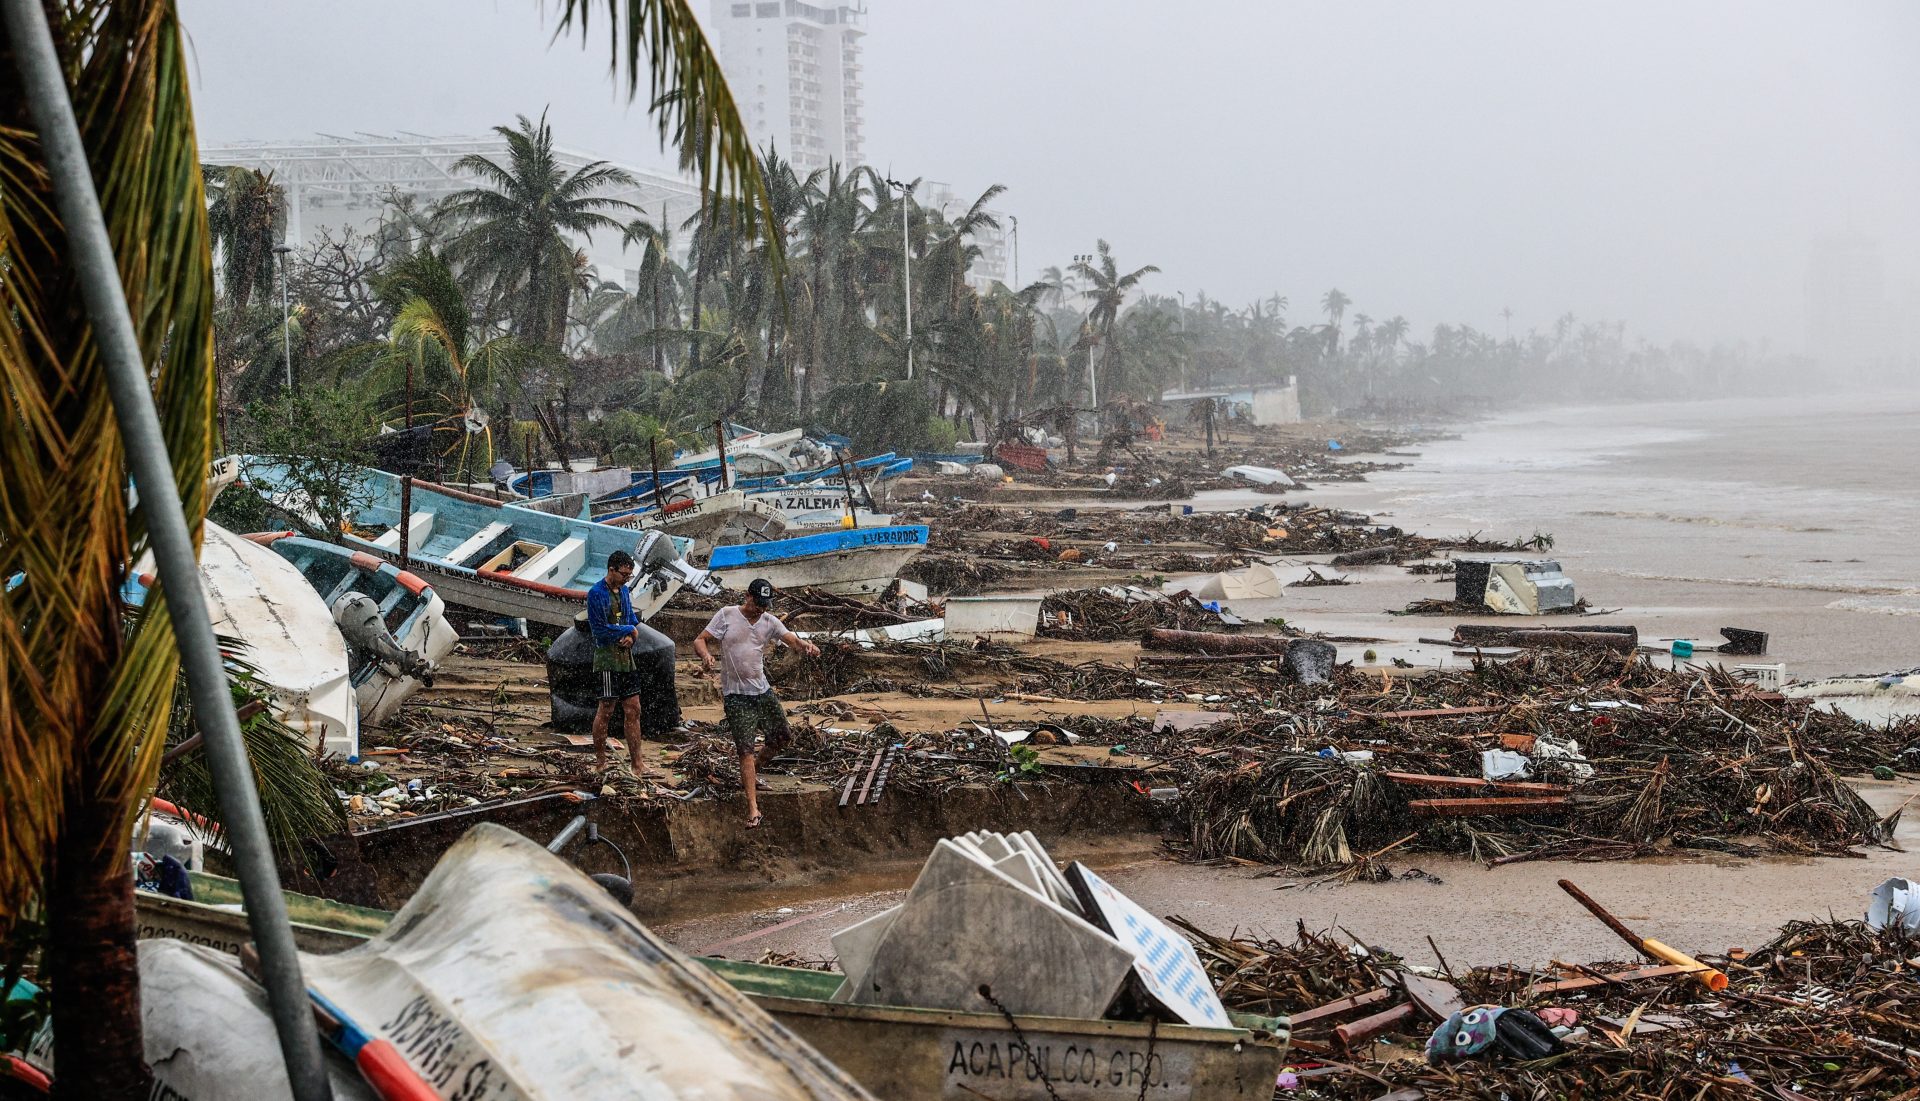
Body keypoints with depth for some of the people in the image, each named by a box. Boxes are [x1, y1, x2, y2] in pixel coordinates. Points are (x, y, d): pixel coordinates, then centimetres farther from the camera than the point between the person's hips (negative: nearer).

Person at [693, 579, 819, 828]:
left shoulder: (769, 621, 5)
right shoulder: (726, 615, -5)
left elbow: (792, 638, -9)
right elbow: (699, 640, -7)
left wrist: (807, 646, -32)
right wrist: (706, 655, -30)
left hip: (763, 690, 5)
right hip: (736, 695, -5)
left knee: (781, 738, 12)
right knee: (745, 749, -10)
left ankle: (753, 770, 39)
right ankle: (753, 808, -10)